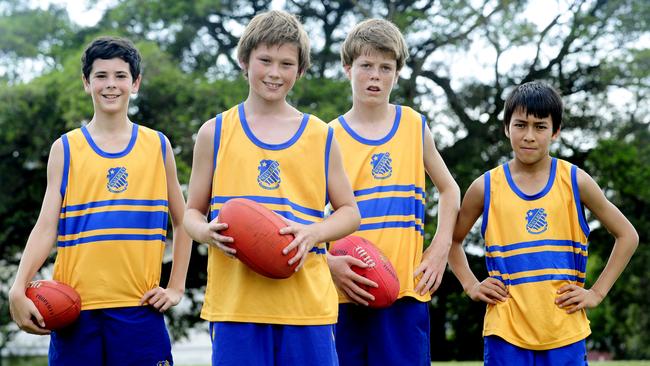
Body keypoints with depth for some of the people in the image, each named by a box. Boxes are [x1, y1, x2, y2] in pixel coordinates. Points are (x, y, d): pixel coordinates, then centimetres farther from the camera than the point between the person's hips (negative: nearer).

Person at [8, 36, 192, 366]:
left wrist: (176, 288, 4)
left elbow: (182, 223, 15)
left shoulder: (157, 146, 10)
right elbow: (46, 227, 1)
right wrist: (19, 289, -13)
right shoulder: (66, 149, 8)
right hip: (74, 307, 0)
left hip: (138, 305, 0)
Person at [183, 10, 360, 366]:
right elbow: (193, 211, 12)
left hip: (307, 302, 1)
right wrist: (206, 232, -12)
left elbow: (348, 212, 13)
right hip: (235, 301, -1)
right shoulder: (216, 133, 8)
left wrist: (313, 233, -8)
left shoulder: (320, 136, 9)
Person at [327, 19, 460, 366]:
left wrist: (440, 249, 7)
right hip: (346, 291, -1)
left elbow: (448, 189, 21)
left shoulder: (415, 126, 10)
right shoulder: (331, 137, 4)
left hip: (406, 287, 1)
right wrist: (329, 263, -13)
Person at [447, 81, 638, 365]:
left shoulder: (575, 181, 2)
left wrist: (597, 293, 2)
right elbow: (452, 239, 18)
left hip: (565, 331, 0)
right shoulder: (486, 187, 3)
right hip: (506, 332, 0)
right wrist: (471, 286, 4)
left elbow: (627, 236, 9)